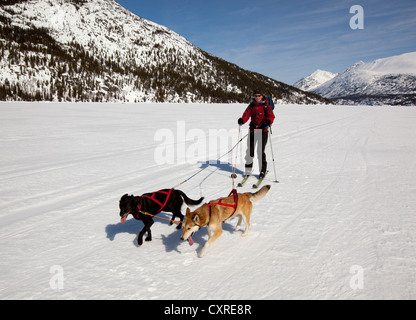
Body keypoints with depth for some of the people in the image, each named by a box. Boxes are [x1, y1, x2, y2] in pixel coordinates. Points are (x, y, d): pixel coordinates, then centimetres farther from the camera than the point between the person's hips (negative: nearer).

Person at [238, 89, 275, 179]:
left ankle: (263, 170, 8)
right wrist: (242, 120, -22)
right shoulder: (252, 105, 9)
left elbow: (271, 115, -8)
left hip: (263, 130, -3)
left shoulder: (266, 106, 0)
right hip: (253, 130, 3)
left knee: (260, 151, -7)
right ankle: (248, 170, 19)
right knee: (250, 149, 4)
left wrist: (268, 122, -29)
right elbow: (246, 114, -1)